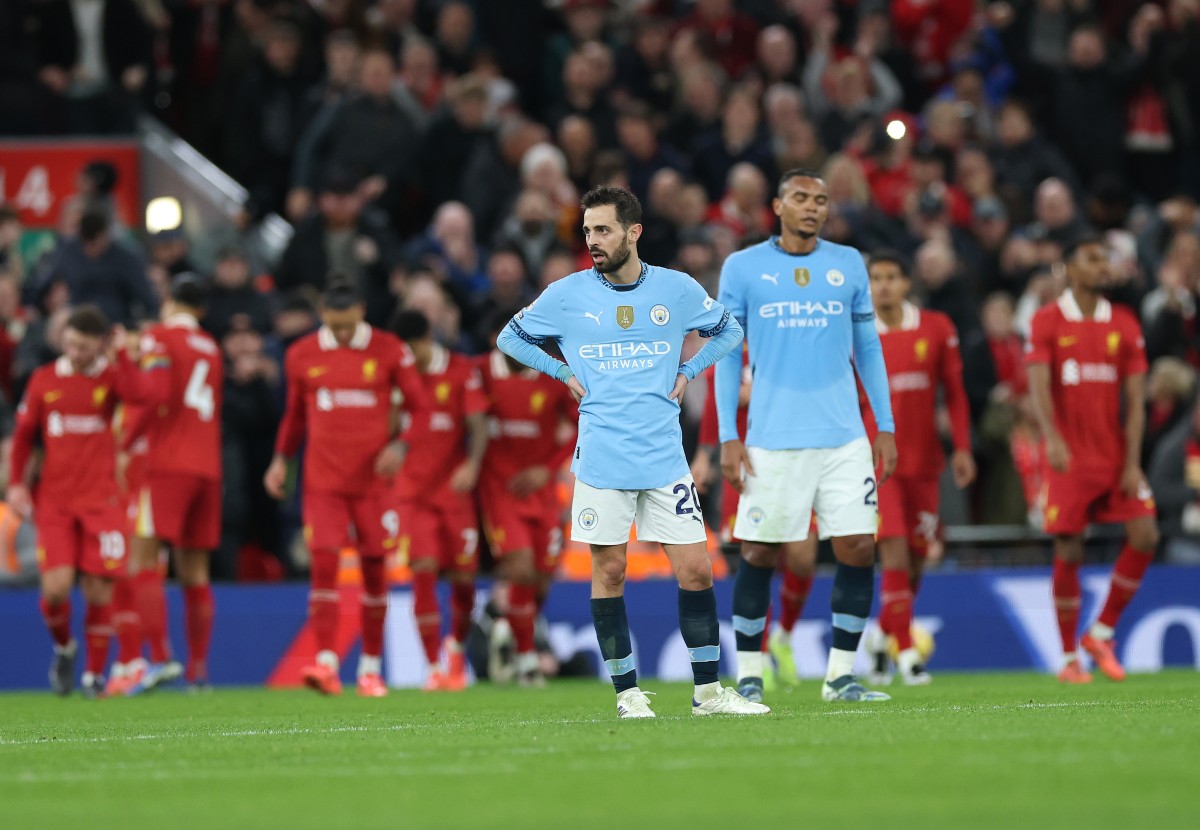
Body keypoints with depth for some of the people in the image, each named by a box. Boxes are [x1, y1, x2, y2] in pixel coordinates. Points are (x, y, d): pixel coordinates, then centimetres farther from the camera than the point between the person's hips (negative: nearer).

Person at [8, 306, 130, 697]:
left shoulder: (111, 378, 0)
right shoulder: (44, 380, 6)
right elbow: (24, 434, 14)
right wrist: (16, 482, 7)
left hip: (101, 499, -1)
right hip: (53, 500, 1)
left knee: (99, 590, -4)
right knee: (56, 588, -11)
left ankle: (95, 673, 10)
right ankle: (63, 648, 20)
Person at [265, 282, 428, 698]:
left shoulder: (390, 352, -2)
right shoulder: (302, 356, 4)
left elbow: (419, 408, 3)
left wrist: (401, 445, -14)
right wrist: (281, 458, 4)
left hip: (372, 478, 0)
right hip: (322, 480, 0)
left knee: (374, 570, 4)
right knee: (324, 562, -14)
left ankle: (371, 667, 15)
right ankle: (326, 663, -18)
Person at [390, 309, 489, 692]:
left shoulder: (463, 371, -2)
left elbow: (478, 426, -8)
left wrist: (472, 464, -24)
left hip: (454, 488, 0)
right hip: (411, 489, 0)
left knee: (464, 576, 0)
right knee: (424, 570, -14)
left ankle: (457, 644, 30)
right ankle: (434, 667, -9)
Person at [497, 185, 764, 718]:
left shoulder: (677, 289, 4)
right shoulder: (568, 295, 1)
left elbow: (728, 331, 20)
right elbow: (510, 338, 14)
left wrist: (688, 373, 8)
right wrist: (564, 374, 5)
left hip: (665, 456, 1)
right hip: (601, 457, -1)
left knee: (695, 569, -1)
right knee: (609, 571, 0)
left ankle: (708, 691, 8)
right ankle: (627, 692, 8)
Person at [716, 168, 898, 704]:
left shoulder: (848, 264, 10)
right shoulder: (743, 268, 4)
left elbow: (867, 347, 15)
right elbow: (727, 355, 6)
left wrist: (886, 426, 9)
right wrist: (728, 437, -1)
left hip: (844, 436, 2)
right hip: (772, 438, -2)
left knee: (858, 547, -4)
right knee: (759, 554, -2)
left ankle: (841, 674, 6)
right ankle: (748, 676, 10)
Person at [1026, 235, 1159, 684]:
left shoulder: (1124, 323, 7)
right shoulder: (1047, 321, -2)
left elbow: (1134, 398, 4)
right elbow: (1039, 386, -14)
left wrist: (1132, 462, -6)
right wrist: (1052, 437, -32)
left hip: (1115, 457, 3)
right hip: (1069, 457, -3)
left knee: (1145, 536, -11)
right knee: (1069, 553, -3)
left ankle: (1101, 633, 5)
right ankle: (1069, 658, 9)